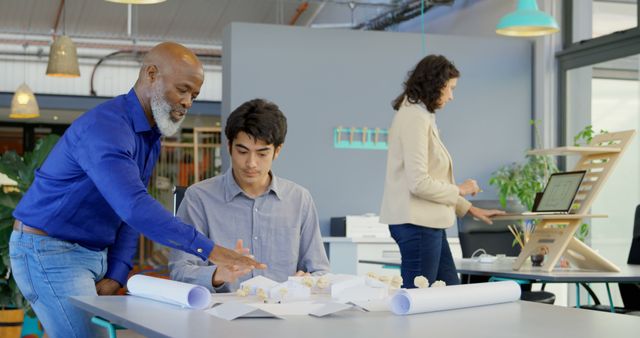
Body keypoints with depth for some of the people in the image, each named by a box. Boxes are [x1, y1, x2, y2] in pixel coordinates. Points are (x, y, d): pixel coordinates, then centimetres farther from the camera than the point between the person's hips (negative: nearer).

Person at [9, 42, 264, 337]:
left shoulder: (150, 137, 8)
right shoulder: (106, 126, -24)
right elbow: (134, 207, -37)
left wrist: (115, 277, -3)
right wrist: (208, 250, -40)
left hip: (95, 254, 9)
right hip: (48, 252, -9)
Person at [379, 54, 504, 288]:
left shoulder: (421, 117, 15)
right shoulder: (414, 118, -15)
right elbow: (419, 183, -21)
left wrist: (470, 209, 21)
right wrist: (459, 190, -5)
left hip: (428, 223, 10)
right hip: (417, 224, -10)